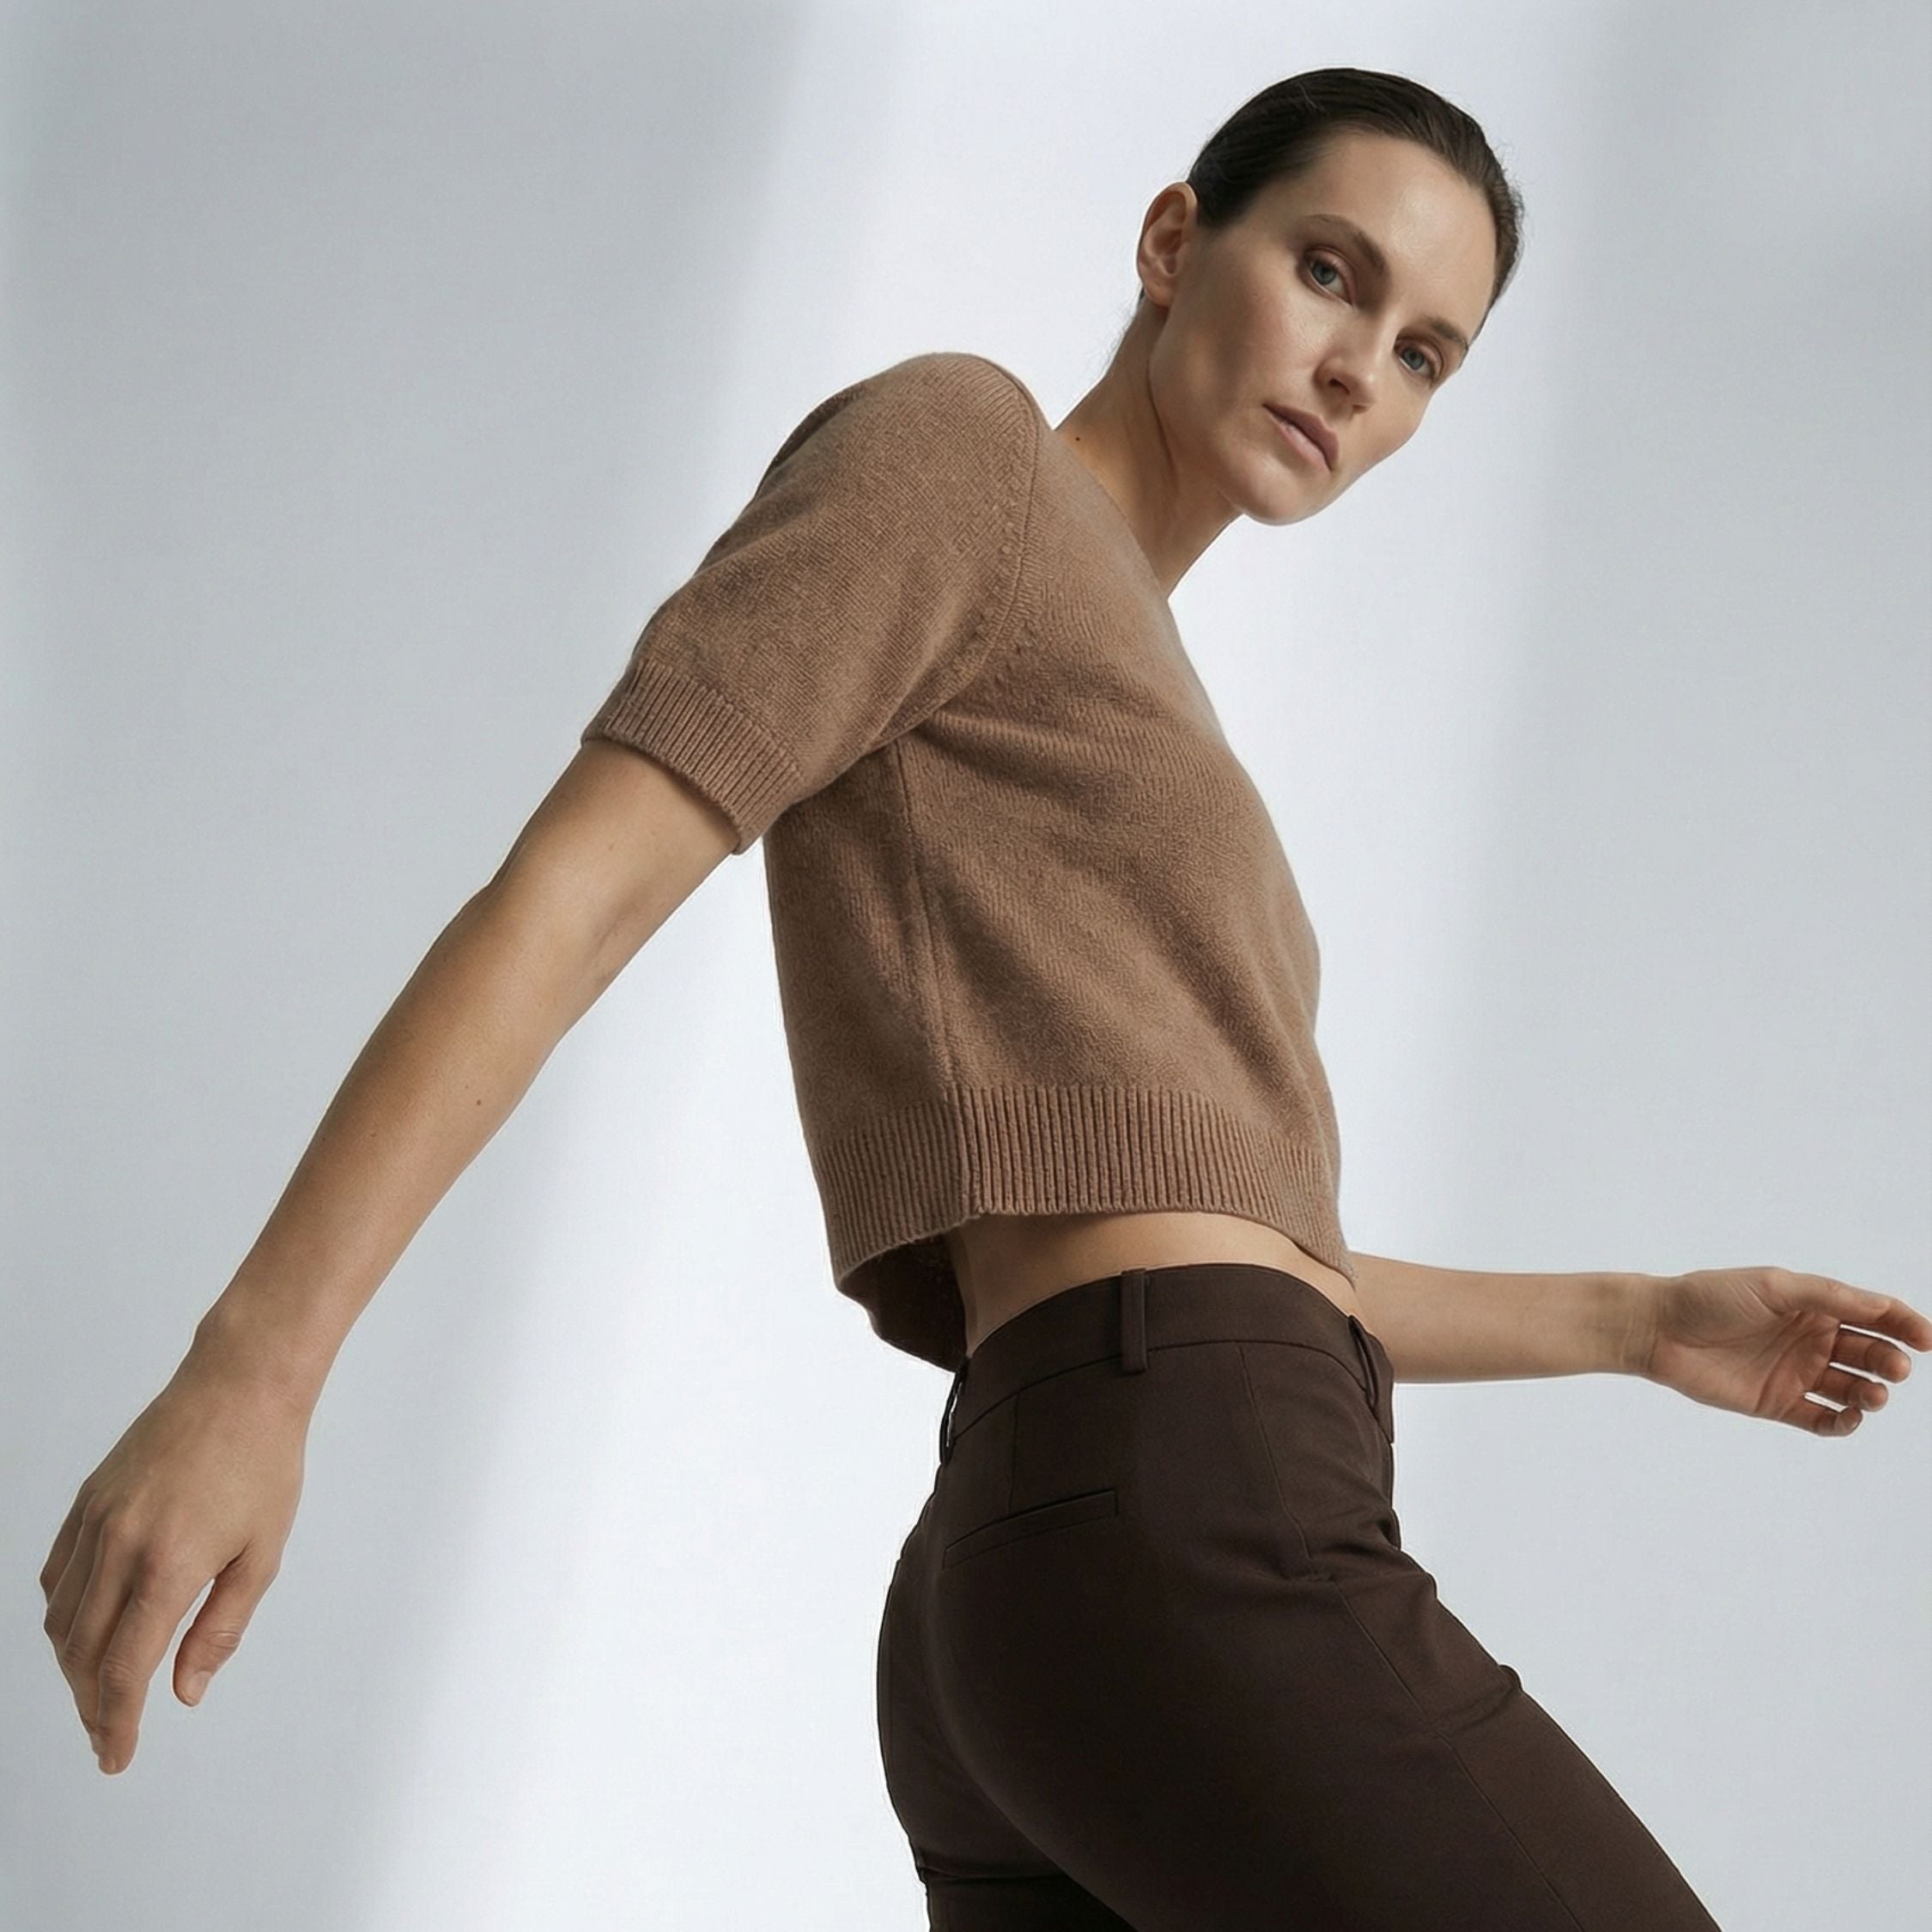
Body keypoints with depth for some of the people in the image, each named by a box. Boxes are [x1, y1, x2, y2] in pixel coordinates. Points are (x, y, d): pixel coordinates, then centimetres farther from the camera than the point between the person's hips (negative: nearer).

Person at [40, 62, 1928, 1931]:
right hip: (1184, 1582, -10)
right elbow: (571, 876, -8)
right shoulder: (949, 442, 4)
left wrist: (1647, 1323, 30)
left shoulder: (1108, 771, 30)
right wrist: (248, 1372, -17)